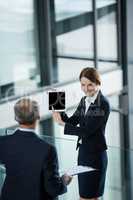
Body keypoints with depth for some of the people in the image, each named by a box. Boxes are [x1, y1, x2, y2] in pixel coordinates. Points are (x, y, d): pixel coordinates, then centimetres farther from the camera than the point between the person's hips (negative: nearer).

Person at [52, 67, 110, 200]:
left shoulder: (103, 104, -17)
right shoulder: (84, 101, 7)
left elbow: (87, 130, -21)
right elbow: (72, 121, 7)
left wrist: (62, 124, -16)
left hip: (95, 154, -7)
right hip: (83, 151, 7)